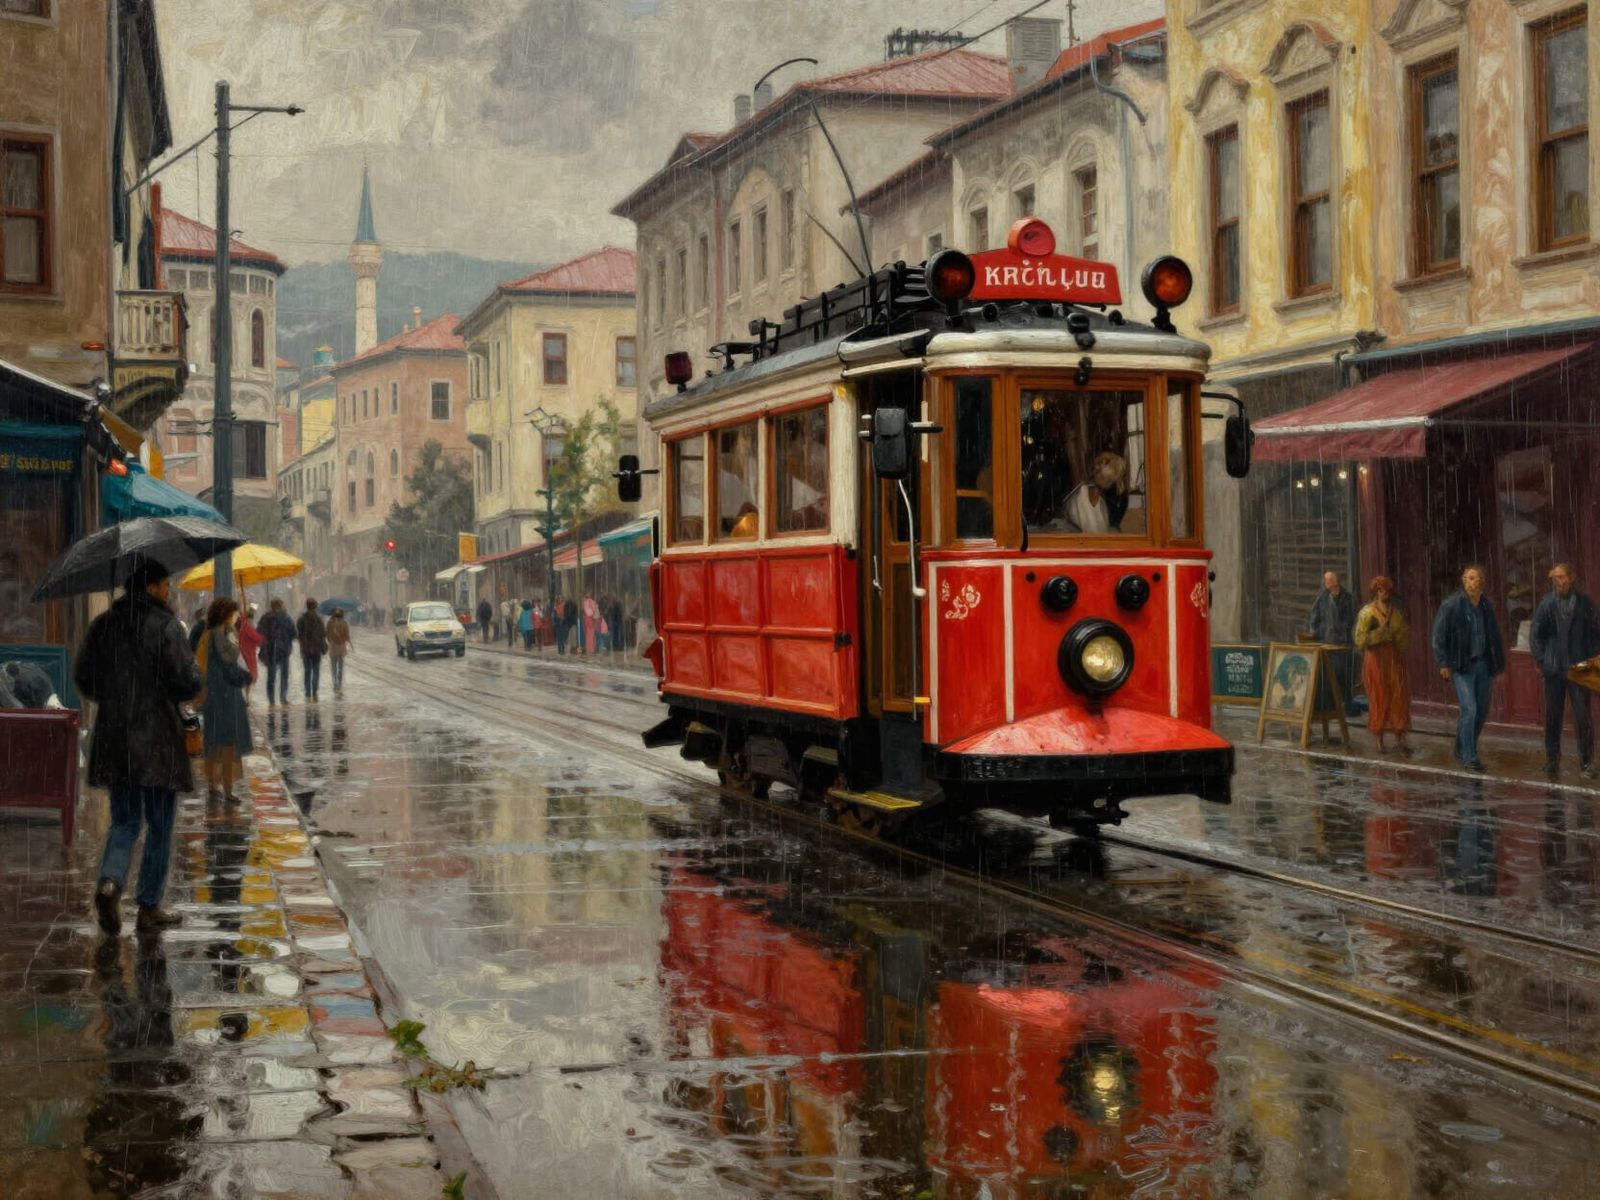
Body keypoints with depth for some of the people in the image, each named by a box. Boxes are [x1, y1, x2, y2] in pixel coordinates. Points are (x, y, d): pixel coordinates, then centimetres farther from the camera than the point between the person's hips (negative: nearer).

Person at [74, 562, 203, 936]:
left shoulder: (103, 625, 6)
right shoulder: (165, 625, -11)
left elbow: (84, 680, 10)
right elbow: (188, 682, -16)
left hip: (113, 737, 5)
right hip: (157, 739, -5)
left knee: (124, 821, 14)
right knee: (159, 826, 8)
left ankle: (110, 882, -12)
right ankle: (149, 908, 11)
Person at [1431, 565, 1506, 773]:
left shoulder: (1487, 605, 7)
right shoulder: (1452, 604, -9)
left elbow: (1494, 636, 14)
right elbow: (1439, 634, -8)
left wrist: (1498, 662, 11)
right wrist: (1443, 663, -11)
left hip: (1483, 663, 6)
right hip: (1462, 666, -6)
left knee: (1482, 710, 9)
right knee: (1469, 709, -11)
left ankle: (1463, 750, 24)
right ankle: (1468, 757, -3)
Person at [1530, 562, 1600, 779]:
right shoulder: (1547, 604, 2)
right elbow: (1535, 635, 7)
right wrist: (1541, 660, 1)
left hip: (1578, 668, -1)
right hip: (1554, 669, 1)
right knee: (1553, 716, 5)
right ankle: (1552, 760, 16)